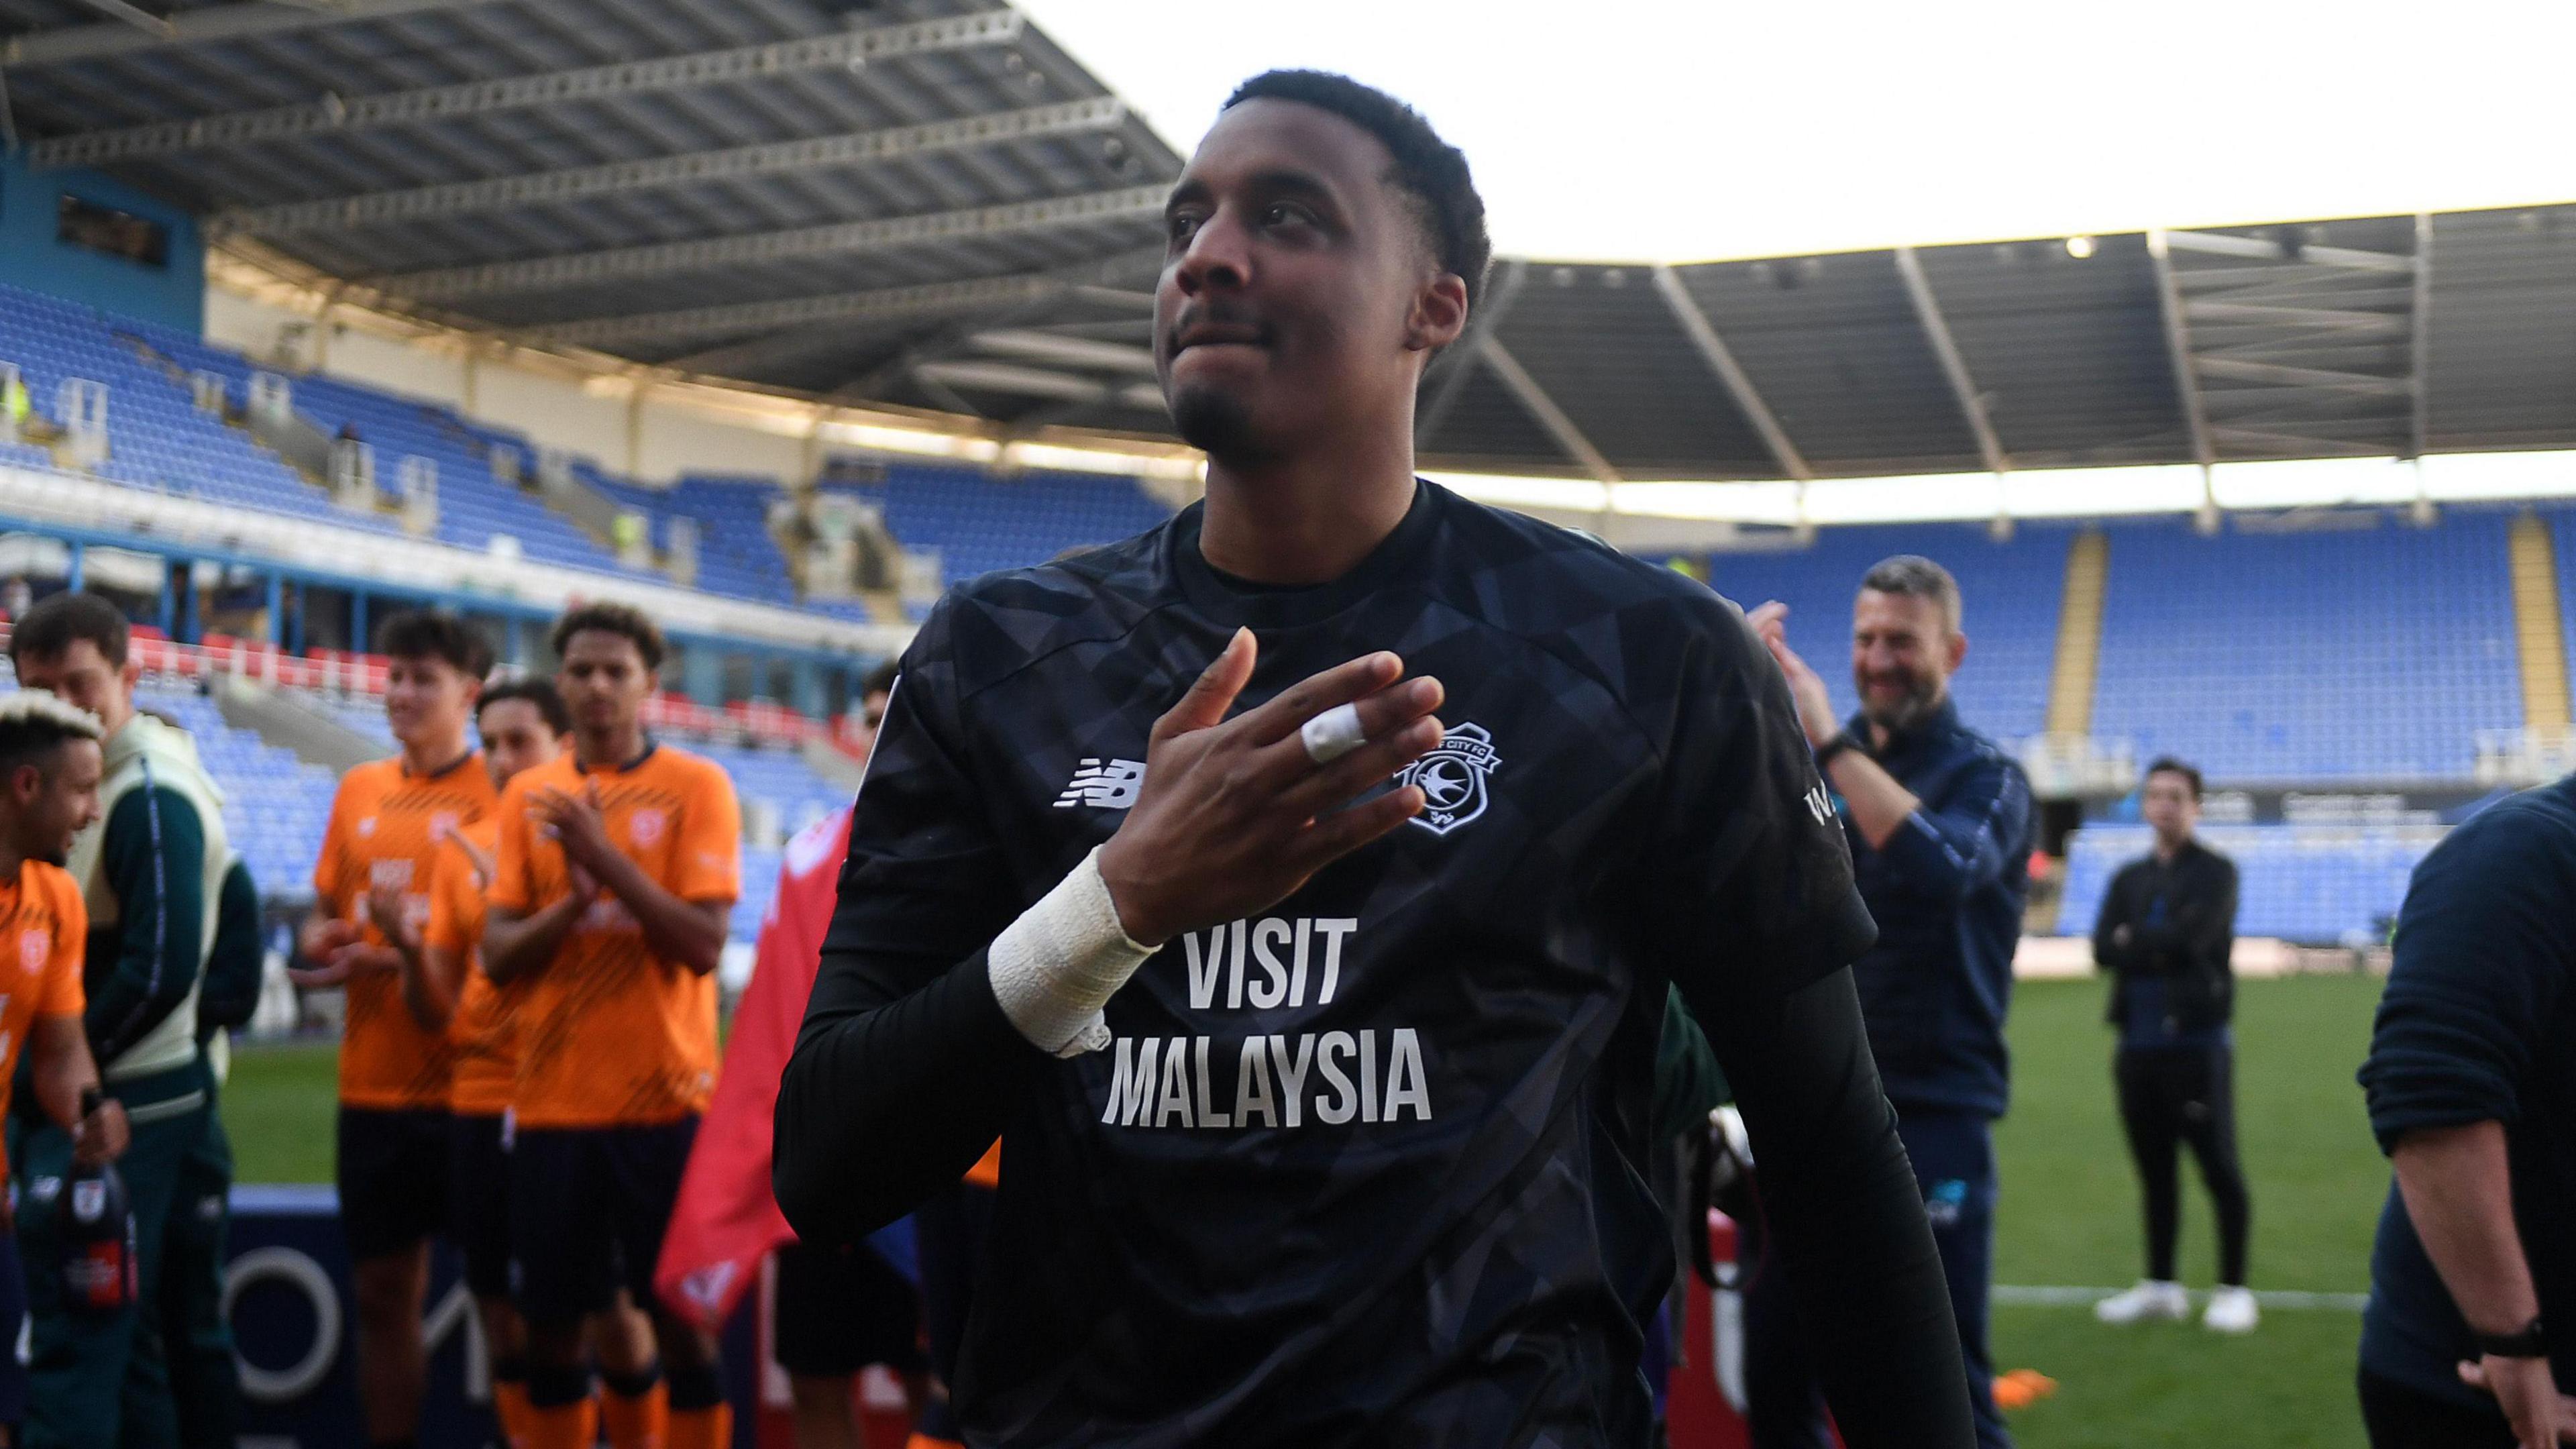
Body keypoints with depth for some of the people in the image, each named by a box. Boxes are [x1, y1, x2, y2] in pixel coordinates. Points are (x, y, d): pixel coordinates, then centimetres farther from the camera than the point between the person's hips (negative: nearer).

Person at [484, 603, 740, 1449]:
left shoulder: (696, 786, -2)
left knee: (680, 1320, 2)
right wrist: (575, 897, -15)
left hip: (664, 1101, -3)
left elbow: (704, 943, -12)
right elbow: (498, 956, 2)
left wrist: (605, 855, -18)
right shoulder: (528, 797, 8)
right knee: (552, 1325, 9)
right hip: (552, 1102, 3)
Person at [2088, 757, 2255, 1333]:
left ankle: (2234, 1289, 6)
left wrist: (2134, 940, -3)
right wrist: (2162, 949, -11)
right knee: (2153, 1168, 12)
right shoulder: (2128, 879, 15)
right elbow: (2104, 949, 1)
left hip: (2197, 1041, -5)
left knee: (2219, 1166, -2)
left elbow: (2191, 937, -16)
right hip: (2139, 1042, 5)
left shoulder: (2216, 872, 0)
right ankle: (2160, 1286, 21)